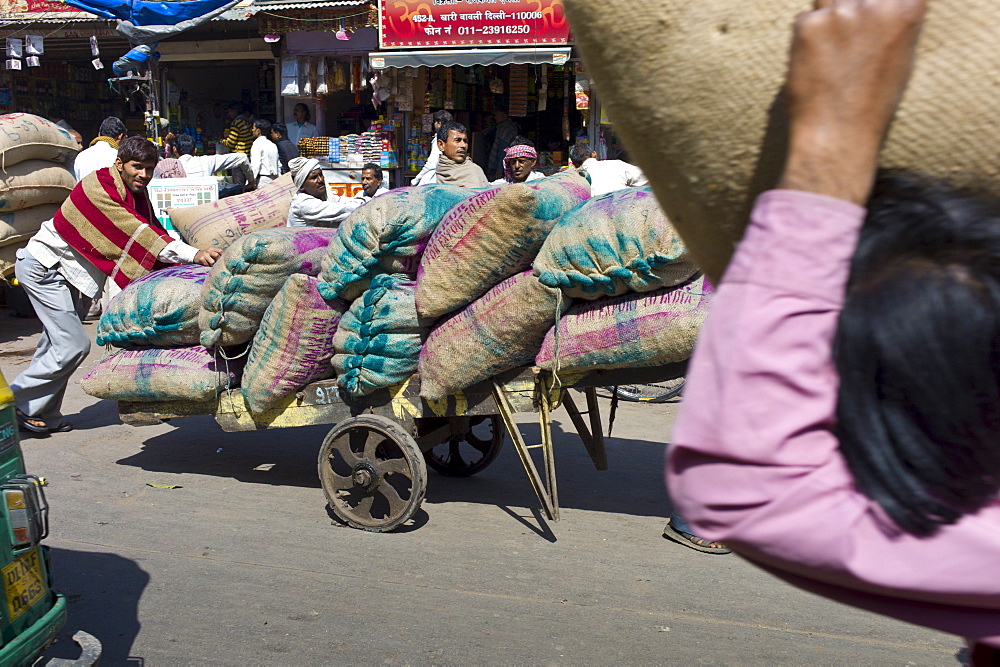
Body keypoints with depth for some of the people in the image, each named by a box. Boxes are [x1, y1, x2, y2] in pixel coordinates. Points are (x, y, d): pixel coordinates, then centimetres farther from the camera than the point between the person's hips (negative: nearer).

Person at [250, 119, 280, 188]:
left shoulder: (257, 143, -7)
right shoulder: (273, 145, 15)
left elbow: (255, 165, -16)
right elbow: (279, 166, 15)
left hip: (263, 179, -8)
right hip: (274, 178, 8)